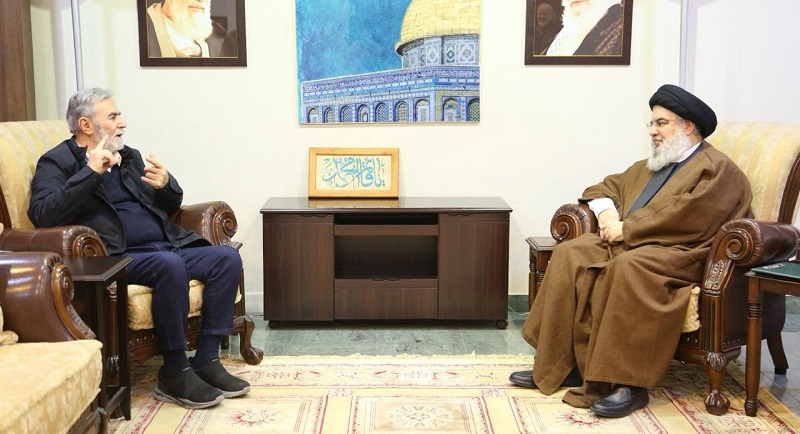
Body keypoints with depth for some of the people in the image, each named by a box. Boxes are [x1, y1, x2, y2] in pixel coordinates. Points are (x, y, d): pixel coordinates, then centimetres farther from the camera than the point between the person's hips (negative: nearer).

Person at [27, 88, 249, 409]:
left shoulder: (129, 156, 21)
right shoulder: (58, 162, 3)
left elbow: (170, 207, 25)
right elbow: (42, 215, -17)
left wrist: (166, 184, 1)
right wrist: (91, 171, -19)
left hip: (167, 247, 7)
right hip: (118, 258, -7)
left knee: (227, 257, -13)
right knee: (169, 264, -35)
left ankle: (206, 360, -11)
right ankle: (174, 374, -21)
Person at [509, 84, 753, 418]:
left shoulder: (717, 170, -1)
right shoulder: (650, 166, 26)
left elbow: (686, 218, -17)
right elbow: (605, 187, 30)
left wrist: (626, 229, -14)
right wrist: (607, 213, 5)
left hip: (678, 252, -8)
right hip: (628, 243, 8)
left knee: (628, 266, -38)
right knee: (570, 254, -16)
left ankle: (628, 383, -33)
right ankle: (559, 364, -17)